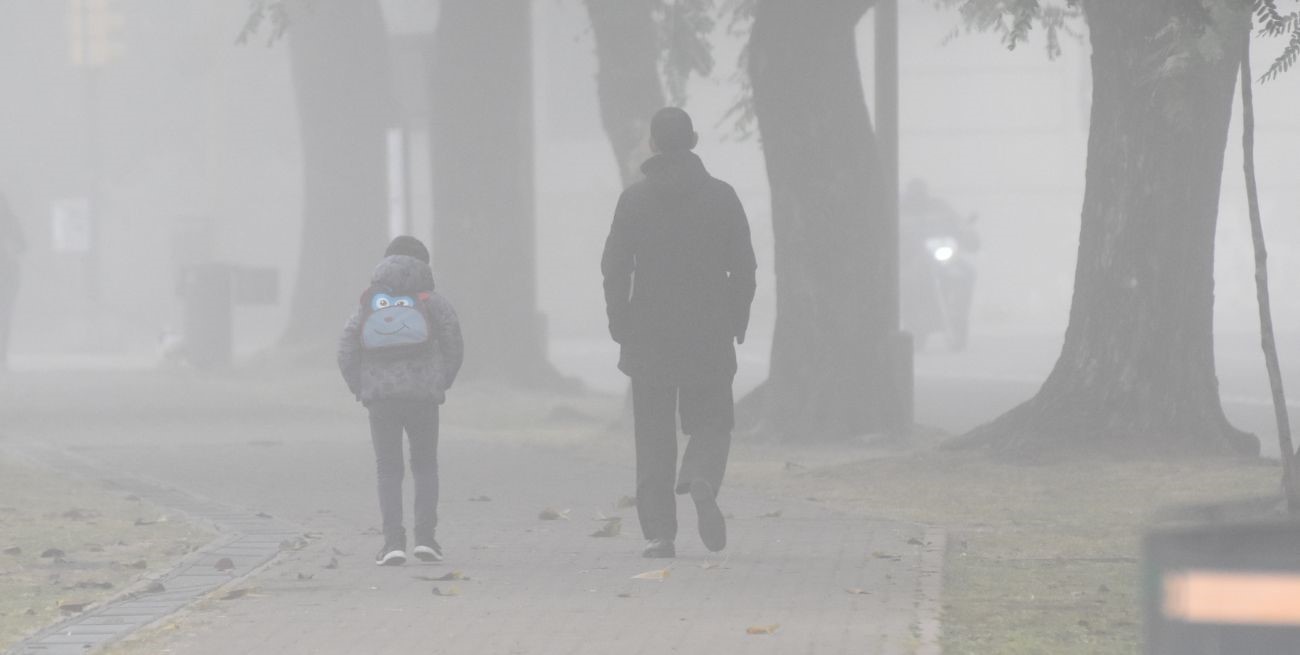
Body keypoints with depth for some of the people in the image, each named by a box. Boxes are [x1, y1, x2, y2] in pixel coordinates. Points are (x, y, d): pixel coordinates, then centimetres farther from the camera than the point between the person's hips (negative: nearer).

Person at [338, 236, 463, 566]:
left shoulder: (368, 305, 7)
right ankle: (425, 536, 2)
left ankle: (394, 542, -6)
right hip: (423, 396, -1)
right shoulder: (432, 302, 3)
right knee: (426, 467, 14)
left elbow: (346, 355, 0)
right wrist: (441, 385, 15)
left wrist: (362, 391, 11)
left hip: (380, 399, 1)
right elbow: (454, 349, 1)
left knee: (389, 470, 7)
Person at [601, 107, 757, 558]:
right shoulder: (721, 196, 0)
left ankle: (658, 533, 1)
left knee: (654, 434, 6)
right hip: (709, 335, 0)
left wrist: (620, 326, 7)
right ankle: (702, 480, -21)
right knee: (711, 421, 12)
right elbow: (744, 267, 1)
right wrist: (737, 322, 11)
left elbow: (615, 268, -2)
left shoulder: (635, 199, -1)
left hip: (649, 335, 0)